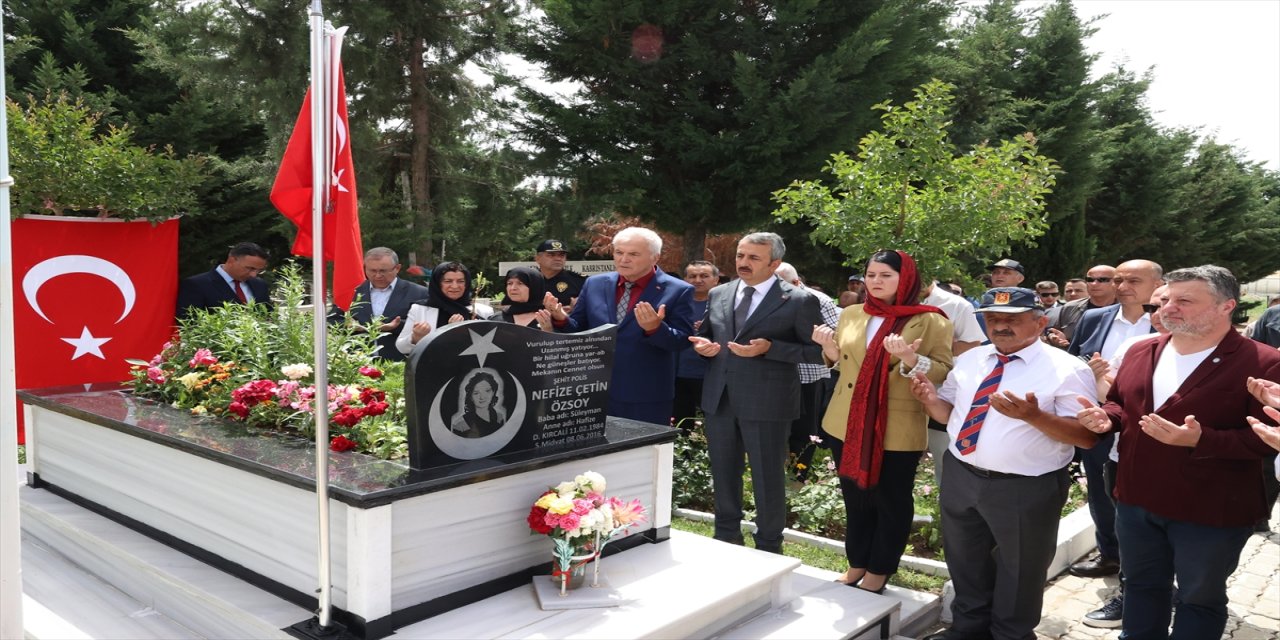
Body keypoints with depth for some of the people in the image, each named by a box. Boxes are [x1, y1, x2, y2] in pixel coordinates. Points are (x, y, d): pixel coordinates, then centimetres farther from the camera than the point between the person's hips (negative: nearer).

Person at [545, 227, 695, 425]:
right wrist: (561, 318, -10)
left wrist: (655, 328, -28)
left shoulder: (678, 291, -6)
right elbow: (578, 331, 11)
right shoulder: (595, 284, 7)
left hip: (646, 400, -3)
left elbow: (684, 341, -9)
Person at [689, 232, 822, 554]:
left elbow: (817, 351, -10)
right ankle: (726, 539, 35)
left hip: (766, 403, -5)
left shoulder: (799, 301, -8)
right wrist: (702, 345, -5)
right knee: (723, 475, 17)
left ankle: (768, 549, 25)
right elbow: (705, 335, 20)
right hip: (719, 400, 5)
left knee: (767, 479, 8)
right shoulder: (718, 294, 9)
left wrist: (769, 348, -22)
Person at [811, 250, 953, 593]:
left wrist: (909, 358, -28)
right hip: (848, 424, 5)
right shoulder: (851, 315, 8)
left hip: (897, 430, -5)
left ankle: (879, 569, 25)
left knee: (891, 501, 9)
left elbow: (944, 372, -11)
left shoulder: (929, 321, -7)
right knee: (855, 497, 16)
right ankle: (857, 562, 31)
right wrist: (829, 346, -4)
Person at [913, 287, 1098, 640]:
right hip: (960, 478, 6)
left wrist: (1034, 416, -34)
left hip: (1025, 490, -5)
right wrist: (930, 399, -10)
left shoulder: (1067, 370, -13)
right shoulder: (969, 360, 5)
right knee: (965, 564, 23)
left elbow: (1087, 436, -18)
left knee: (1019, 573, 16)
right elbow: (951, 413, 12)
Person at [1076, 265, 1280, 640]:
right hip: (1136, 501, 6)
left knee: (1200, 598, 16)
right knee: (1141, 586, 22)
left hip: (1211, 513, -5)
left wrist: (1201, 440, -33)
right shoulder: (1141, 352, 4)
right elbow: (1119, 404, 16)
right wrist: (1106, 417, -8)